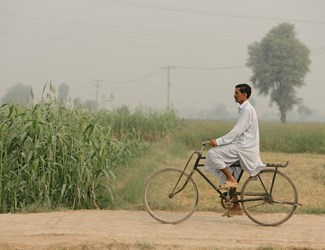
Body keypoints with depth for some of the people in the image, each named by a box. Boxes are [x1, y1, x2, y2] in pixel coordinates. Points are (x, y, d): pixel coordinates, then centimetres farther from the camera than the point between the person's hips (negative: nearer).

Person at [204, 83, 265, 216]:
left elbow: (236, 131, -20)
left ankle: (231, 180, -12)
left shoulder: (247, 109, -13)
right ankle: (236, 207, 13)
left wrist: (218, 141, -20)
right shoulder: (244, 109, 18)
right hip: (241, 146, 10)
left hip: (243, 147, -10)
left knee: (213, 153, -19)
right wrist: (220, 141, 19)